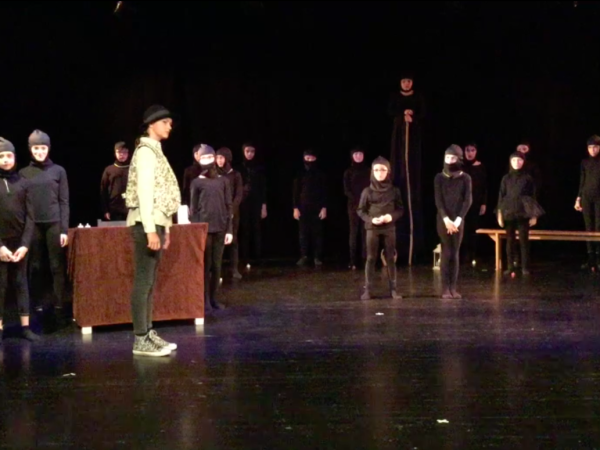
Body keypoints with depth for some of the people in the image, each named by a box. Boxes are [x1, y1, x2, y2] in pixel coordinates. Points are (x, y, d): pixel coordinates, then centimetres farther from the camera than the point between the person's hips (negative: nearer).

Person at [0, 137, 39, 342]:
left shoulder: (22, 183, 6)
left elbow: (30, 217, 3)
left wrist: (25, 244, -6)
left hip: (19, 242, 2)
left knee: (21, 283, 6)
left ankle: (25, 326, 9)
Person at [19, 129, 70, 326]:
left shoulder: (58, 171, 6)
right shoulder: (24, 173, 8)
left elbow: (64, 202, 3)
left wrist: (64, 229, -4)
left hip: (54, 225, -1)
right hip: (33, 226, 1)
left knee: (57, 268, -1)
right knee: (33, 267, 3)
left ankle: (59, 309, 2)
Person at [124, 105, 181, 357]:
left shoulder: (156, 151, 18)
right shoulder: (146, 151, -11)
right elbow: (144, 192, -19)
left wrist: (165, 228, 18)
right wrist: (150, 230, -23)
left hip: (156, 222, 10)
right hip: (146, 223, -10)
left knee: (150, 281, 11)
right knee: (143, 281, -8)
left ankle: (148, 334, 15)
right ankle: (141, 340, -7)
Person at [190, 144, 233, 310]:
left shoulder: (223, 181, 8)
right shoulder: (197, 182, 2)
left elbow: (228, 206, 7)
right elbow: (193, 209, 2)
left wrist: (229, 230, 2)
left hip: (220, 229, 2)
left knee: (216, 265, 5)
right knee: (205, 264, -1)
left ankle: (213, 298, 12)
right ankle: (204, 298, 3)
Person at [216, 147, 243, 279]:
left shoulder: (235, 175, 3)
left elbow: (239, 195, -1)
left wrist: (232, 210, -13)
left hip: (232, 212, -1)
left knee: (233, 239, -1)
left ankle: (235, 269, 0)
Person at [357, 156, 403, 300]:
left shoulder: (394, 190, 0)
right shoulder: (367, 191, -2)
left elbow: (400, 209, 4)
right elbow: (360, 210, 2)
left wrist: (391, 217, -15)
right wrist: (370, 219, -14)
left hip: (389, 228, 1)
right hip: (372, 228, -1)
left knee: (390, 258, 4)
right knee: (371, 258, 0)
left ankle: (393, 289, 8)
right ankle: (367, 289, 2)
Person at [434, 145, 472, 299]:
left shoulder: (465, 178, 2)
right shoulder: (439, 178, 2)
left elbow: (468, 200, -3)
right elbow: (438, 201, -3)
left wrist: (458, 220, -12)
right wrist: (446, 219, -14)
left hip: (458, 220, 1)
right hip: (443, 219, -1)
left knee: (455, 253, 2)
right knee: (446, 253, -5)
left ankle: (453, 288, 4)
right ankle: (445, 289, -4)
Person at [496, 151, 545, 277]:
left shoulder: (528, 178, 1)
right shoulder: (506, 178, 6)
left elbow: (533, 197, 3)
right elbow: (501, 196, 7)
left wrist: (534, 215, -1)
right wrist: (499, 213, 1)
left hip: (523, 213, -2)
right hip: (509, 213, 2)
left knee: (524, 240, -3)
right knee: (510, 240, 3)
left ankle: (525, 267, 1)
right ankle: (510, 267, 7)